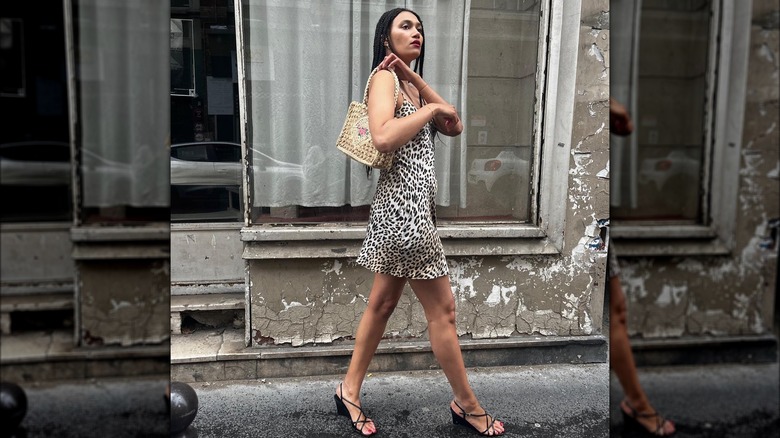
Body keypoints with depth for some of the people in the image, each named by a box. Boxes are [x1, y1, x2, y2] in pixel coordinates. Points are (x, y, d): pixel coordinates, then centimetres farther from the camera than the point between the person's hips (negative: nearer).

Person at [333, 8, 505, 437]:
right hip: (403, 204, -10)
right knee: (442, 309, 0)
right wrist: (431, 109, -13)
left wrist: (417, 78, 4)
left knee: (382, 302, 14)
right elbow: (383, 137, -26)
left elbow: (455, 128, 9)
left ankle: (349, 390, 25)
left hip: (413, 204, 10)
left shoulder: (410, 85, 20)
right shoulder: (384, 78, -8)